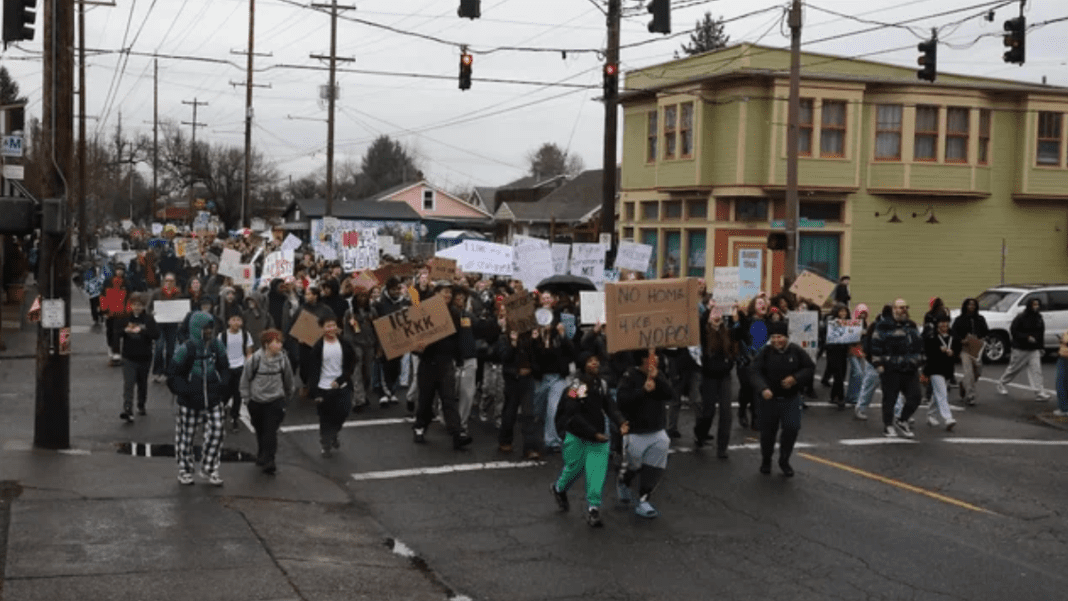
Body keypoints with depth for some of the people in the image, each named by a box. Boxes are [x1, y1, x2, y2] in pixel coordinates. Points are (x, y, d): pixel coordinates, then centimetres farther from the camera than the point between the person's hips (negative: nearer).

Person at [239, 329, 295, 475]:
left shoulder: (283, 359, -6)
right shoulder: (255, 359, -13)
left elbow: (288, 379, 10)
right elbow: (245, 379, -2)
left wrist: (288, 395, 20)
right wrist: (246, 398, 1)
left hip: (275, 402, 0)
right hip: (256, 402, 0)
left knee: (271, 432, -10)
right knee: (260, 431, 16)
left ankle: (268, 461, -6)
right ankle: (261, 456, 36)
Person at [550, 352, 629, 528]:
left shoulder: (601, 384, 5)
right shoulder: (576, 387, -16)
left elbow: (609, 406, 4)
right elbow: (574, 416, -18)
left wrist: (621, 422, -15)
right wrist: (595, 433, -19)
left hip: (598, 436, 5)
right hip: (577, 436, -5)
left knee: (598, 471, -7)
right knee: (574, 467, 11)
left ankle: (593, 509, -3)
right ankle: (558, 489, 43)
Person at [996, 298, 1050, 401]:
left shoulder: (1039, 318, 6)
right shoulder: (1021, 318, -12)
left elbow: (1041, 333, 17)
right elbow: (1013, 331, -15)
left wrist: (1041, 346, 13)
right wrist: (1027, 337, -24)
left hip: (1034, 349, 4)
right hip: (1021, 349, -4)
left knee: (1036, 370, -7)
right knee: (1013, 368, 9)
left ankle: (1040, 393, -10)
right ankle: (1001, 383, 31)